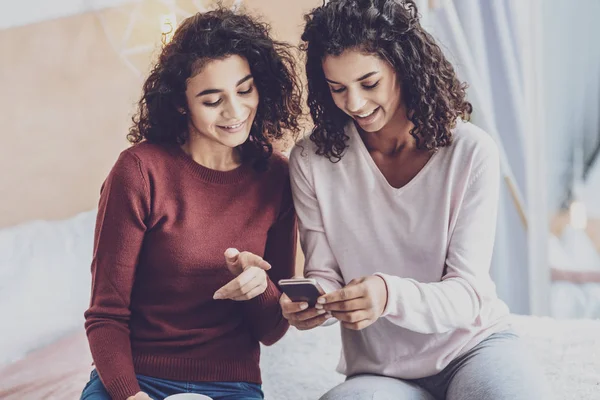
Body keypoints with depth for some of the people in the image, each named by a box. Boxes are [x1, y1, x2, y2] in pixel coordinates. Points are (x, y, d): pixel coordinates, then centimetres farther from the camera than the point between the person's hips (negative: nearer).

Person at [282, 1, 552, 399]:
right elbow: (324, 273, 1)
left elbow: (466, 291, -13)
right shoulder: (312, 160, -5)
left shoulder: (471, 152, -10)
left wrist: (390, 295, -34)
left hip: (475, 346, -1)